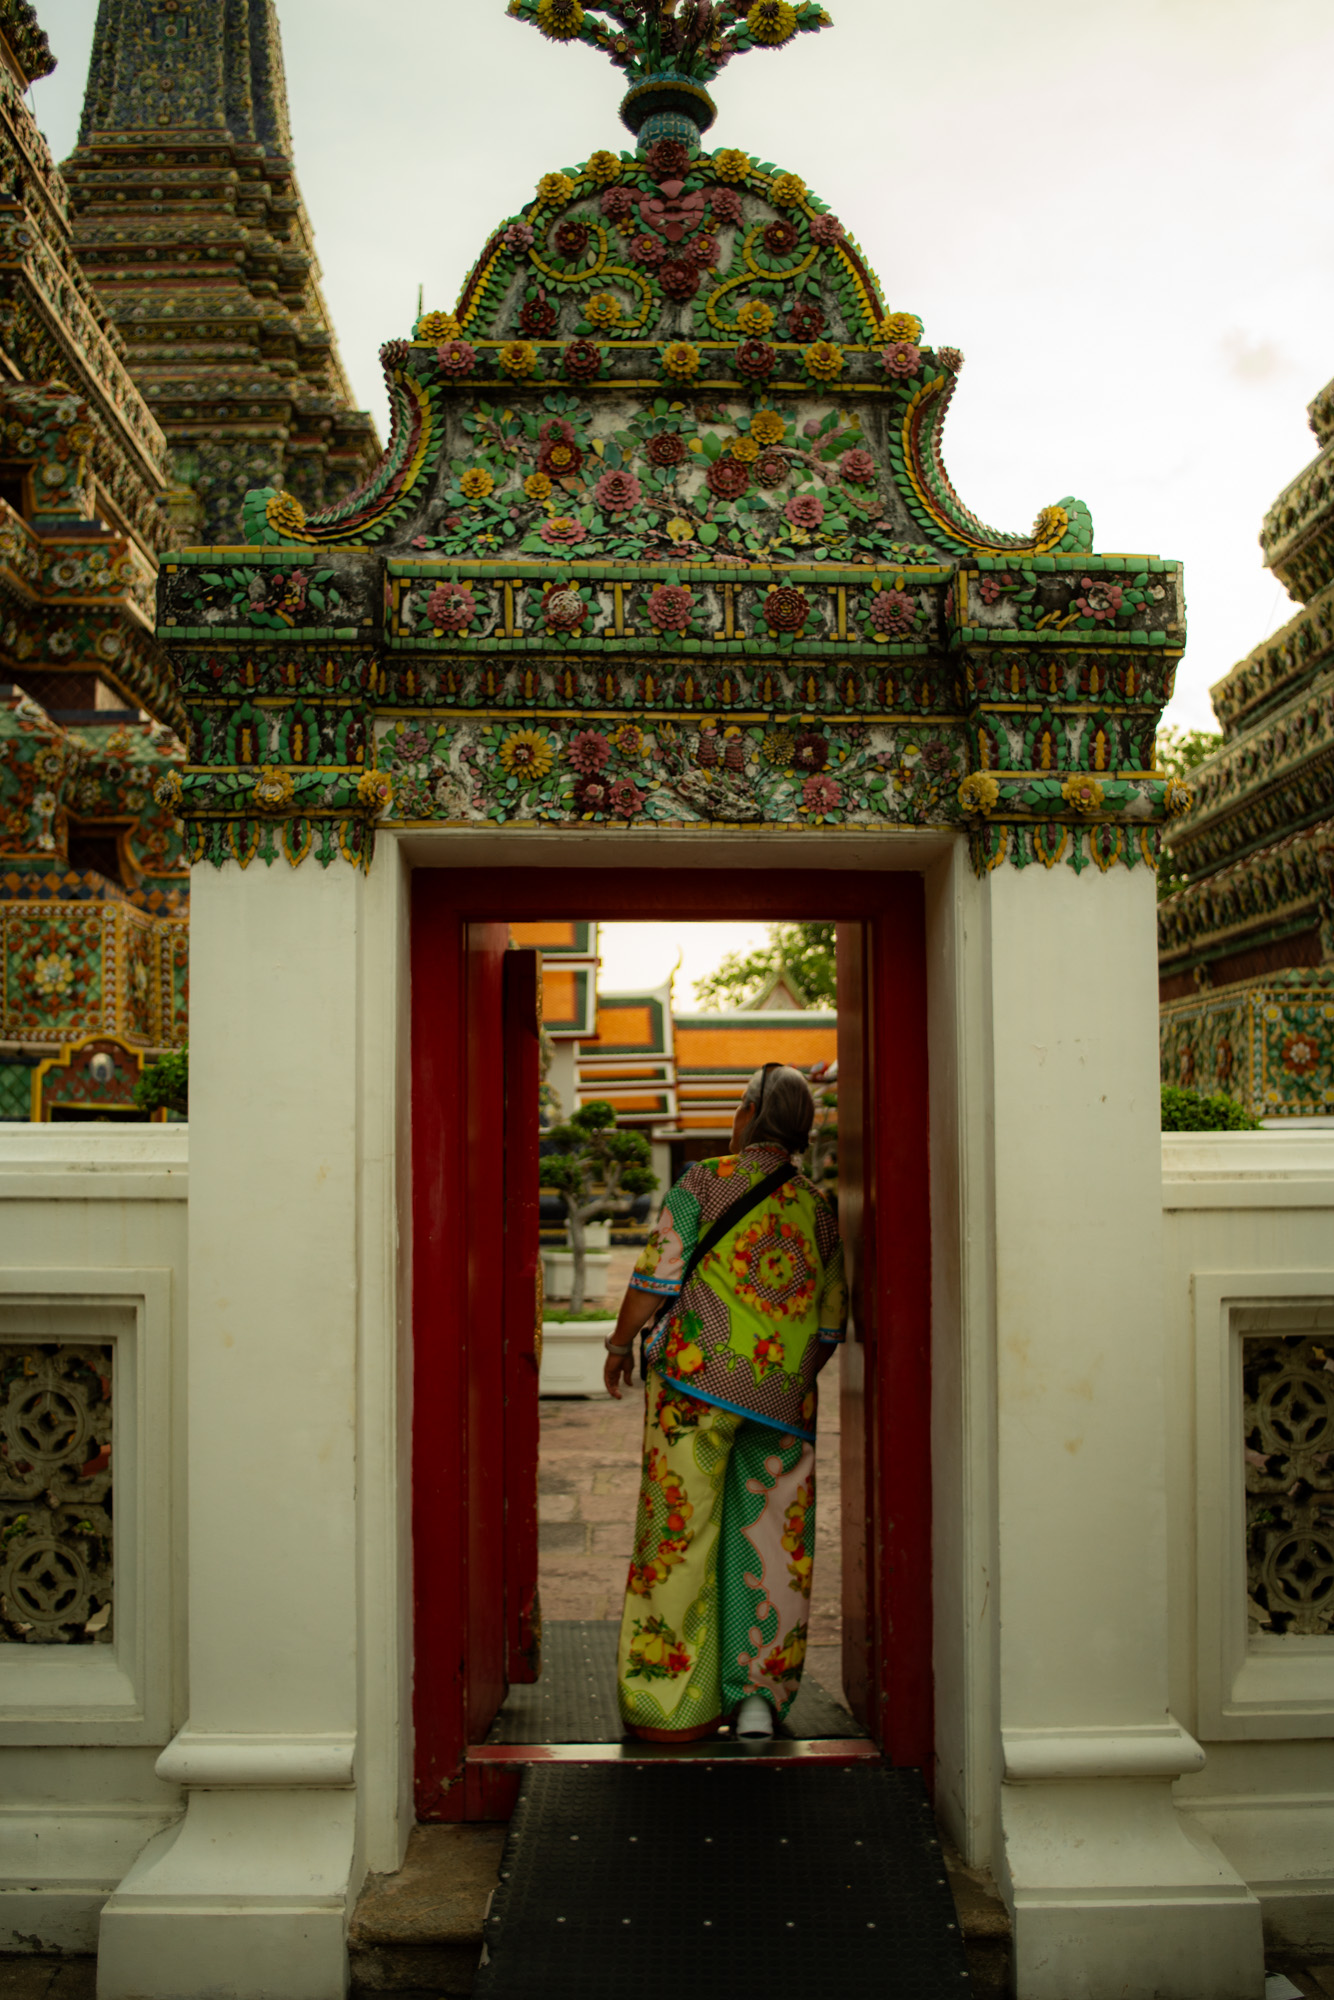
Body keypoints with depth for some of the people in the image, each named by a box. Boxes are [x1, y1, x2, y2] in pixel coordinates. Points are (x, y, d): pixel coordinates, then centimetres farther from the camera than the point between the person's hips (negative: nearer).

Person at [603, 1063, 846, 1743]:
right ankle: (758, 1698, 8)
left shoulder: (704, 1181, -4)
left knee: (679, 1533, 3)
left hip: (697, 1379, -3)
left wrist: (621, 1343, 7)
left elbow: (657, 1275, -7)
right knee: (770, 1542, 10)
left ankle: (674, 1705, 7)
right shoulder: (818, 1207, 9)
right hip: (783, 1399, 4)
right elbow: (832, 1321, 12)